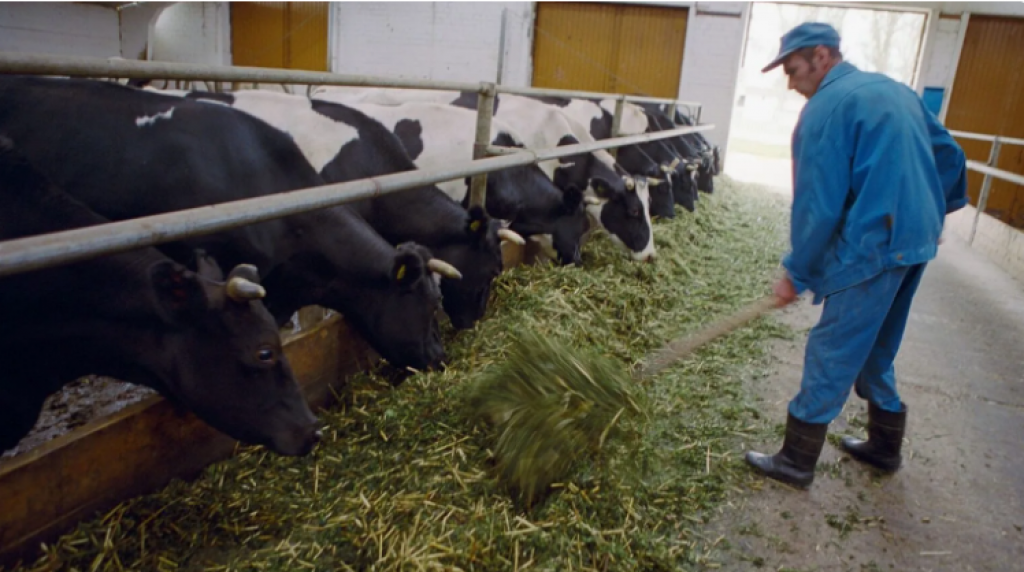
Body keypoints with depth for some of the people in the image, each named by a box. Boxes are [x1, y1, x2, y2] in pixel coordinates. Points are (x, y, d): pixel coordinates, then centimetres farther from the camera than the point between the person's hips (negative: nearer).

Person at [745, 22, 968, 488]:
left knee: (831, 355, -1)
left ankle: (796, 461, 9)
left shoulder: (826, 108, -12)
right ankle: (885, 446, 34)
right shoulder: (895, 90, 15)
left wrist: (796, 272, -7)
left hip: (871, 248, -9)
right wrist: (935, 212, 31)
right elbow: (949, 155, 20)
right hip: (917, 241, 9)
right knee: (876, 350, 21)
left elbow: (818, 204, -15)